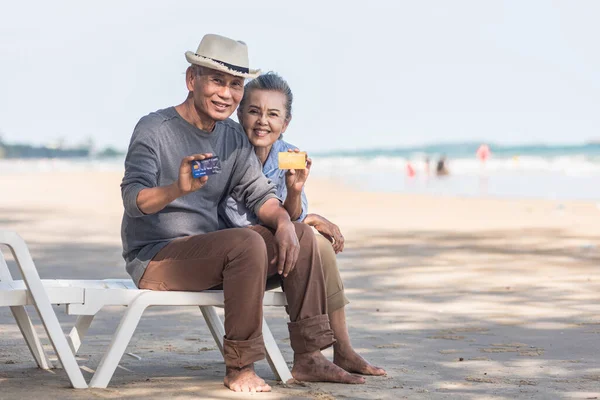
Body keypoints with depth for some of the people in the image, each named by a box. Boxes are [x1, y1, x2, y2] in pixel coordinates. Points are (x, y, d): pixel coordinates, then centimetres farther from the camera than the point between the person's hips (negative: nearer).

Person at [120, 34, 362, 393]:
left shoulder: (235, 138, 10)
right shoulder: (153, 130, -12)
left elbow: (259, 193, 5)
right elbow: (133, 199, -25)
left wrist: (283, 222, -18)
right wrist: (178, 189, -46)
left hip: (208, 252, 8)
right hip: (155, 256, -8)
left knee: (302, 235, -3)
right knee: (246, 244, -31)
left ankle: (308, 357, -1)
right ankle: (239, 368, -23)